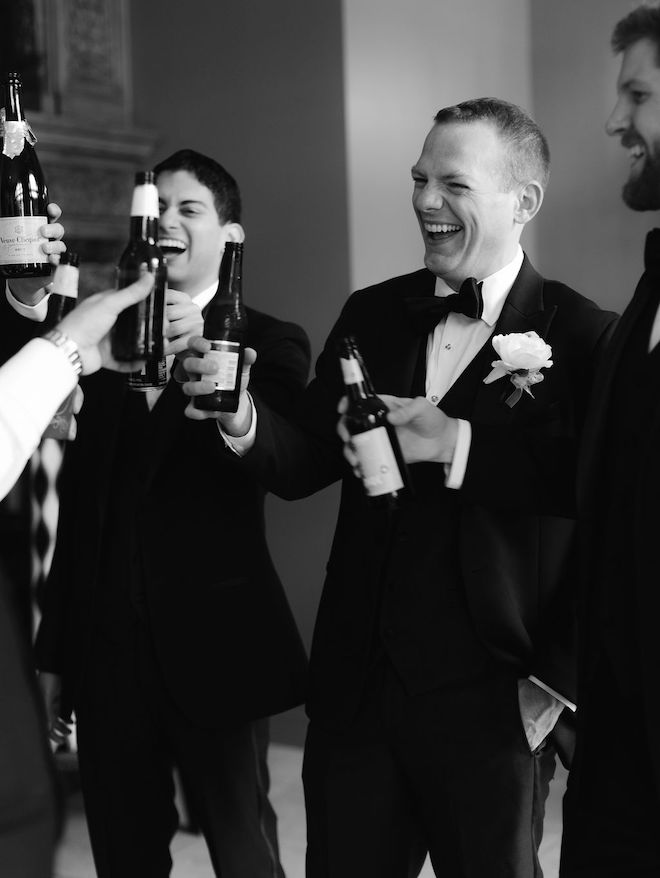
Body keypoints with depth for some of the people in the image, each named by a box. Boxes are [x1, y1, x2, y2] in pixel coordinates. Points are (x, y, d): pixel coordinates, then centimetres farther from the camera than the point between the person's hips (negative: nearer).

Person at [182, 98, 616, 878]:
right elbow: (306, 463, 4)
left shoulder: (582, 337, -10)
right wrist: (243, 420, -14)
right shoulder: (371, 315, 6)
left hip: (490, 712, -4)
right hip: (354, 694, 4)